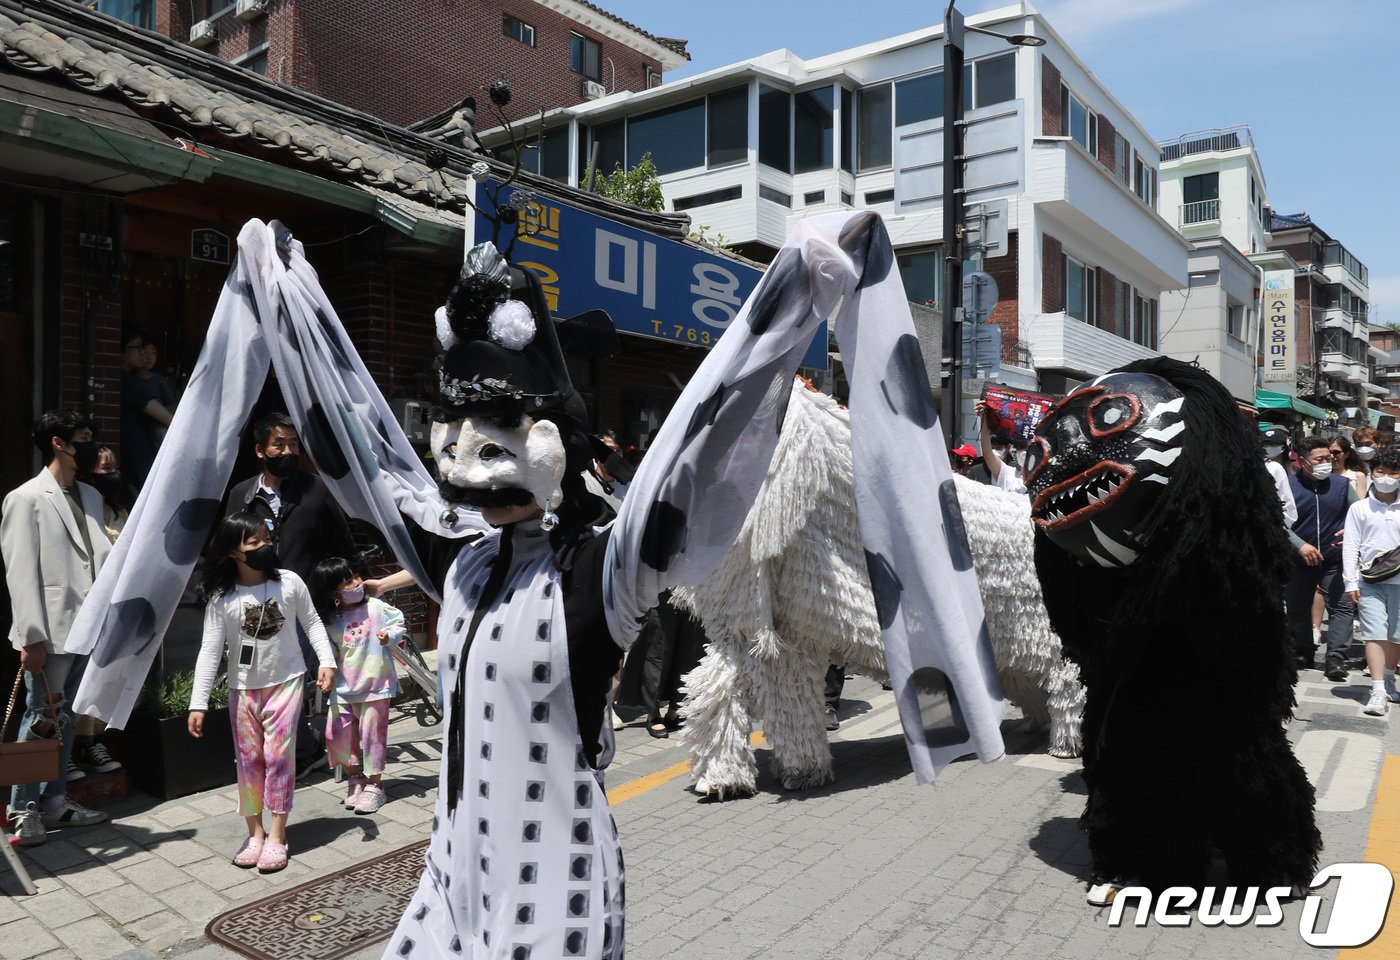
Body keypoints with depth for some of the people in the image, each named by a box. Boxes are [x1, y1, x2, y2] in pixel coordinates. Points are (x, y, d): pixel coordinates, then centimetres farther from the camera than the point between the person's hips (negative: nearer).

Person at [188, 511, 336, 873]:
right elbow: (210, 652, -10)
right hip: (243, 688, 1)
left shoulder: (290, 582, -10)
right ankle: (255, 832, 22)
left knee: (278, 755, -3)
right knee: (248, 759, 8)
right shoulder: (221, 599, -11)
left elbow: (312, 623, 1)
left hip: (285, 682, -1)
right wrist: (198, 704, -13)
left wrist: (326, 660, -9)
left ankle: (277, 836, 7)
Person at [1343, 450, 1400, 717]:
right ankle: (1378, 692, -7)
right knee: (1375, 634, -7)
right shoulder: (1359, 508, 2)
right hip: (1370, 581, -2)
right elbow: (1350, 547, 0)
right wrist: (1351, 582, -5)